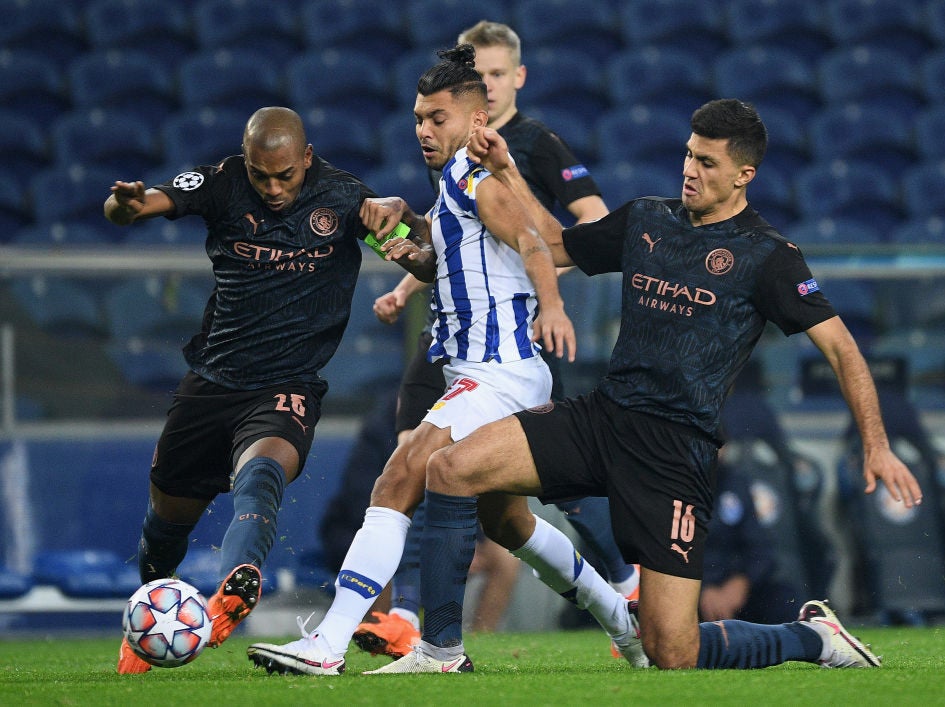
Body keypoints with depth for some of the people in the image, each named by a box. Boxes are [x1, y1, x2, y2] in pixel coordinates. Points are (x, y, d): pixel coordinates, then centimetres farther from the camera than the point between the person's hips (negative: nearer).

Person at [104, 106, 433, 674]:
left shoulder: (343, 197, -8)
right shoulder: (223, 184, -5)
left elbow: (430, 267, -11)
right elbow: (132, 206, -15)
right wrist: (126, 203, -41)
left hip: (288, 387, -3)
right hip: (212, 380, 3)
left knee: (261, 470, -34)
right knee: (169, 514, 14)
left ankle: (235, 589, -59)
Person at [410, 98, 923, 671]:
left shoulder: (766, 255, -4)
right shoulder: (644, 221, 13)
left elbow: (839, 345, -5)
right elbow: (554, 245, 28)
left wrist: (877, 446, -15)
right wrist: (505, 171, 16)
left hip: (679, 448, -5)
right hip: (601, 417, 6)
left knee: (673, 654, -11)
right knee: (450, 469, -15)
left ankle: (814, 638, 17)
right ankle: (441, 651, -6)